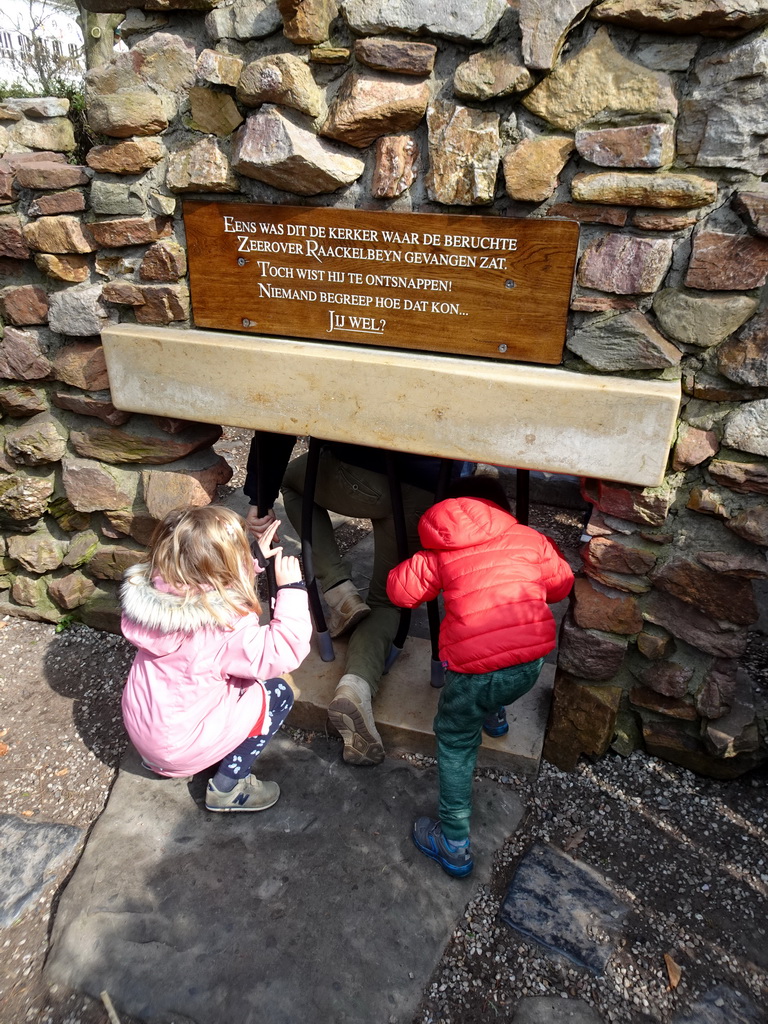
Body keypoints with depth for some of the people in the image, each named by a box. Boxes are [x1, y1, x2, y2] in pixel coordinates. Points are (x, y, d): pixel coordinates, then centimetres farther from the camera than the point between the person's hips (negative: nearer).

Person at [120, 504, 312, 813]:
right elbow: (283, 653, -28)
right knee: (278, 693, 1)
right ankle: (228, 787, 8)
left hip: (138, 728, 7)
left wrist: (254, 559, 4)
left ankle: (155, 754, 24)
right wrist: (291, 588, -24)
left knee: (240, 676, 21)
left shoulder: (150, 593, -12)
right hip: (179, 746, -7)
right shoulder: (221, 628, -32)